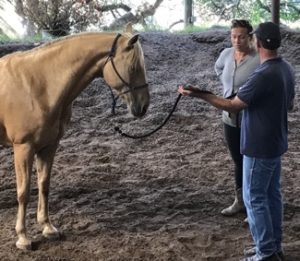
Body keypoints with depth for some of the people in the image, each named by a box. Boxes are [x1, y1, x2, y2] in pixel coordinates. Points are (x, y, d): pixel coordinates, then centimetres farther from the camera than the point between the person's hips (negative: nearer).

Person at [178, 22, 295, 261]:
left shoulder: (263, 75, -26)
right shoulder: (286, 69, 3)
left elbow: (232, 106, -21)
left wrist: (200, 94, -16)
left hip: (259, 147, -9)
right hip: (276, 143, 9)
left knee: (255, 199, 1)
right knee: (273, 194, 17)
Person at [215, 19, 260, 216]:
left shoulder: (259, 60, -21)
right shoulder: (226, 54, 1)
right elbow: (218, 68, 24)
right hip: (230, 119, 6)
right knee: (238, 161, 19)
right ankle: (240, 201, 35)